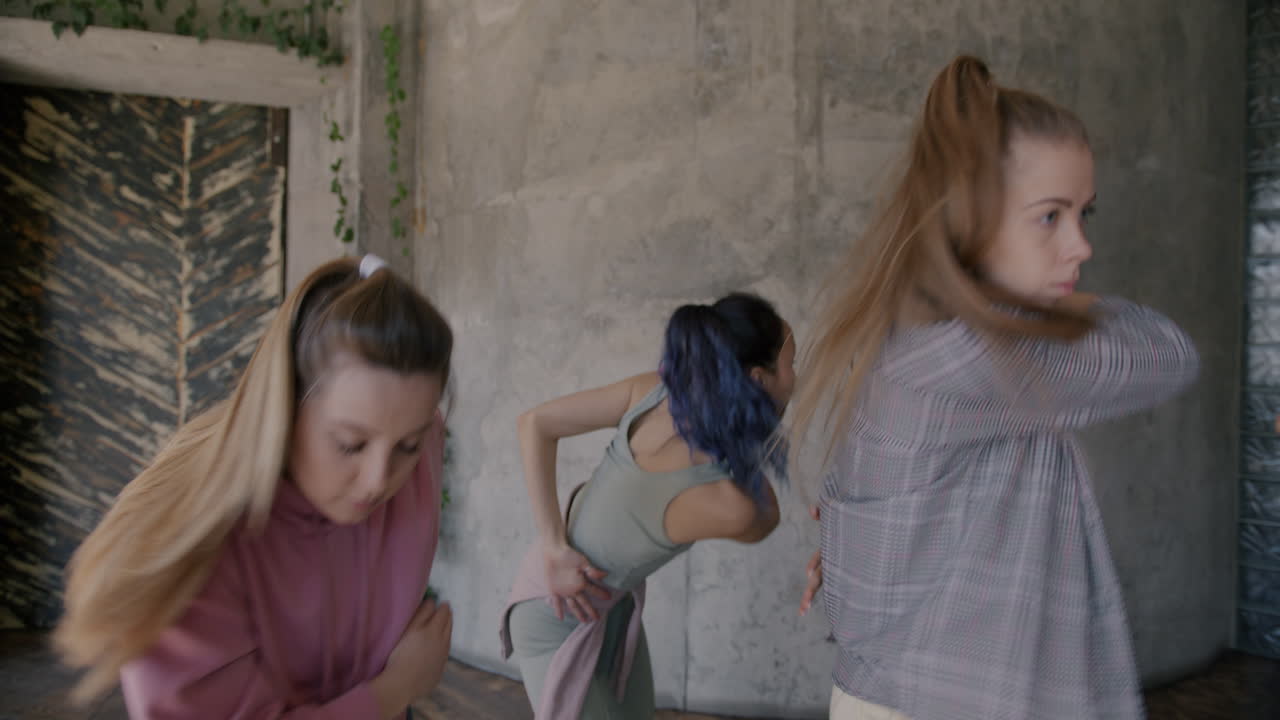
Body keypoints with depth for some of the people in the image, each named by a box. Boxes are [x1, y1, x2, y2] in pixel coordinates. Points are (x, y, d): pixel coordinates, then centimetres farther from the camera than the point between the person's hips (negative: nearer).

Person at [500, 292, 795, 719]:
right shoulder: (727, 506, -34)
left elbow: (534, 423, -14)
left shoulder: (655, 391, -19)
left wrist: (555, 546, -13)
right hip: (556, 616, -7)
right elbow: (762, 520, -8)